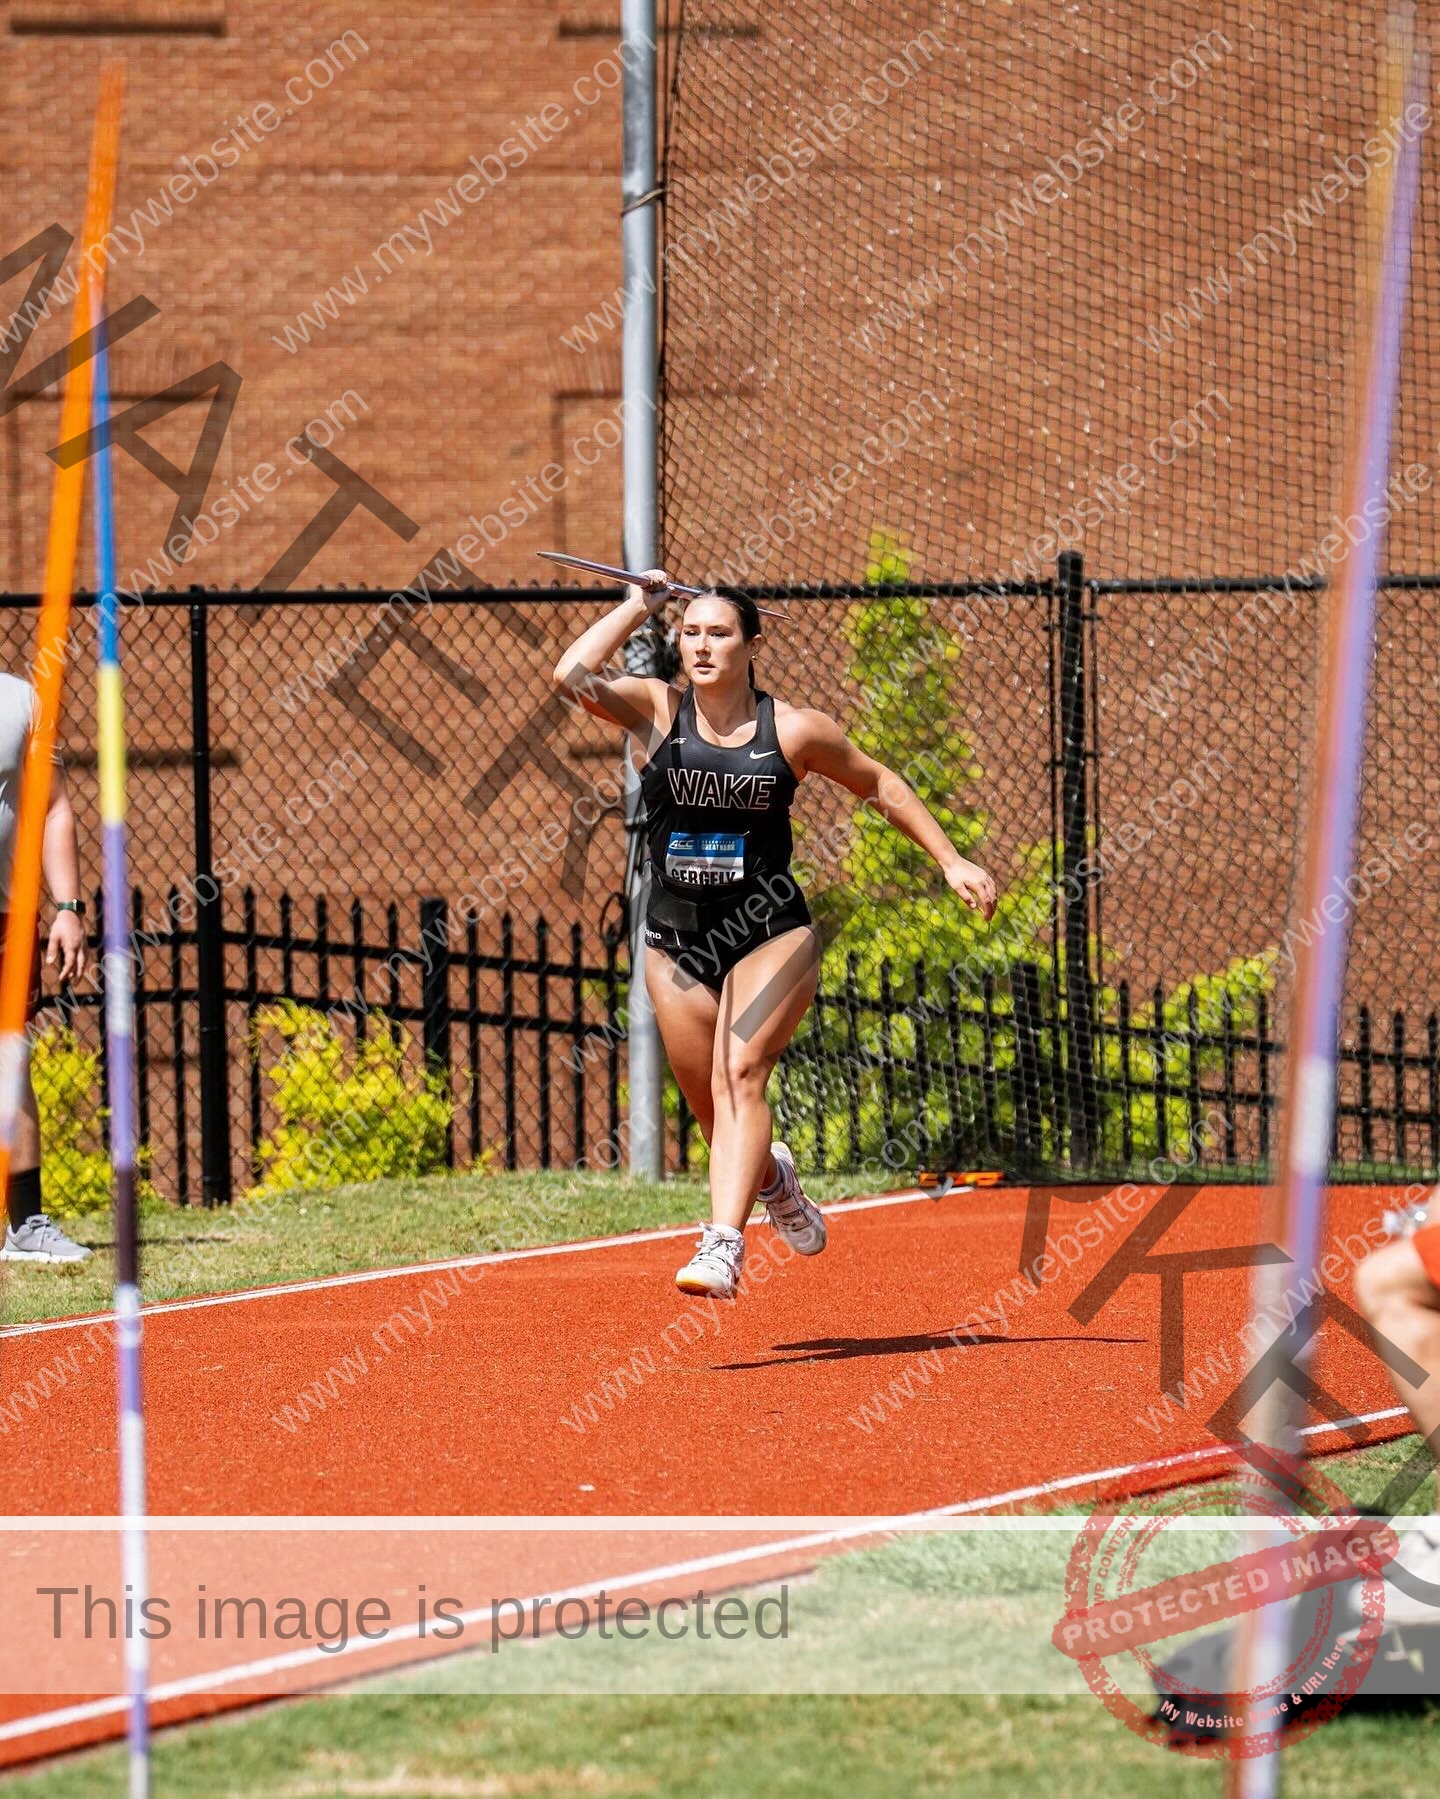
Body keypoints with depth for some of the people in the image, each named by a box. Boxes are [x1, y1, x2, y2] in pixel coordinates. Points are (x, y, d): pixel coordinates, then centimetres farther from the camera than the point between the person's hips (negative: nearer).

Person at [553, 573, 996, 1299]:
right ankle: (774, 1179, 41)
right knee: (713, 1112, 7)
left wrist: (951, 861, 10)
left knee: (739, 1075, -22)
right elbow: (574, 676, -18)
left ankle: (722, 1242, -32)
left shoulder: (793, 729, -2)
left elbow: (878, 784, 13)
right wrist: (640, 605, -8)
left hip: (771, 938, -2)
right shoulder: (655, 710, -1)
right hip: (676, 944, 2)